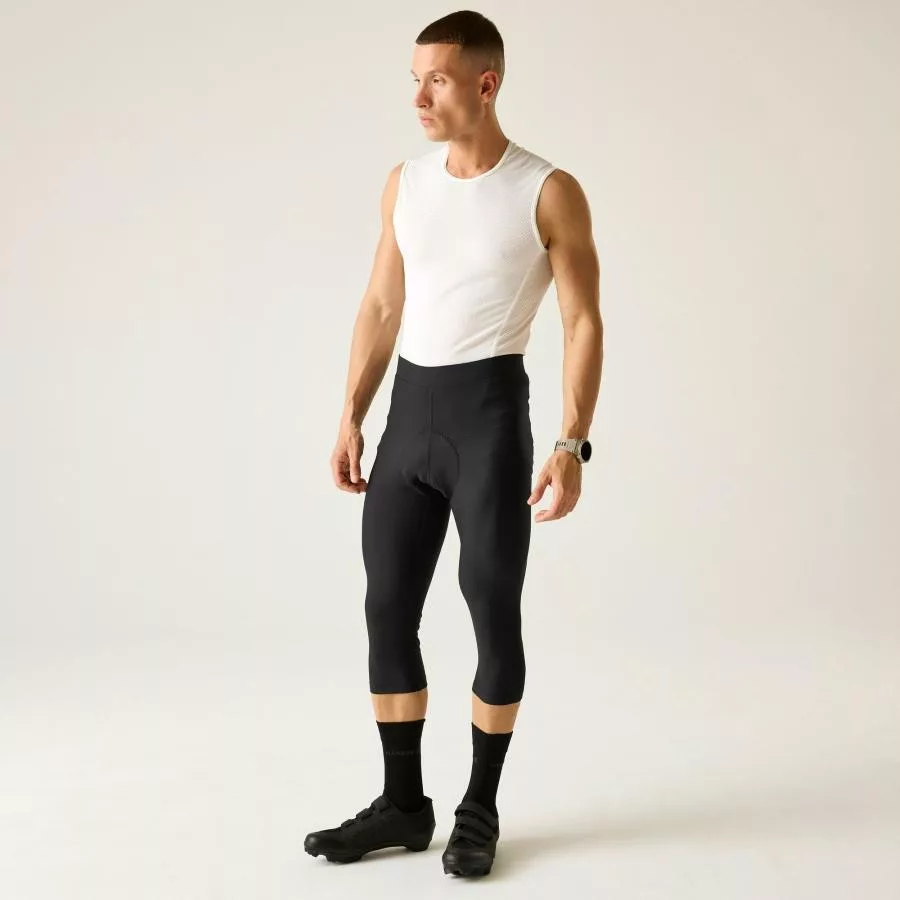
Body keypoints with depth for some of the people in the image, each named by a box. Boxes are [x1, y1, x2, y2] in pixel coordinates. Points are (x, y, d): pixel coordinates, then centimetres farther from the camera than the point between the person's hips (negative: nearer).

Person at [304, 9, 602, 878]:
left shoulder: (550, 193, -7)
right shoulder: (404, 182, 9)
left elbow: (585, 324, -7)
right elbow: (380, 308, 13)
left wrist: (572, 445, -16)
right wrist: (350, 418, 6)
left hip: (489, 409, -5)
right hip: (409, 411, 5)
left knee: (493, 612, 2)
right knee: (388, 610, 6)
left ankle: (479, 809, 19)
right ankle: (403, 803, 20)